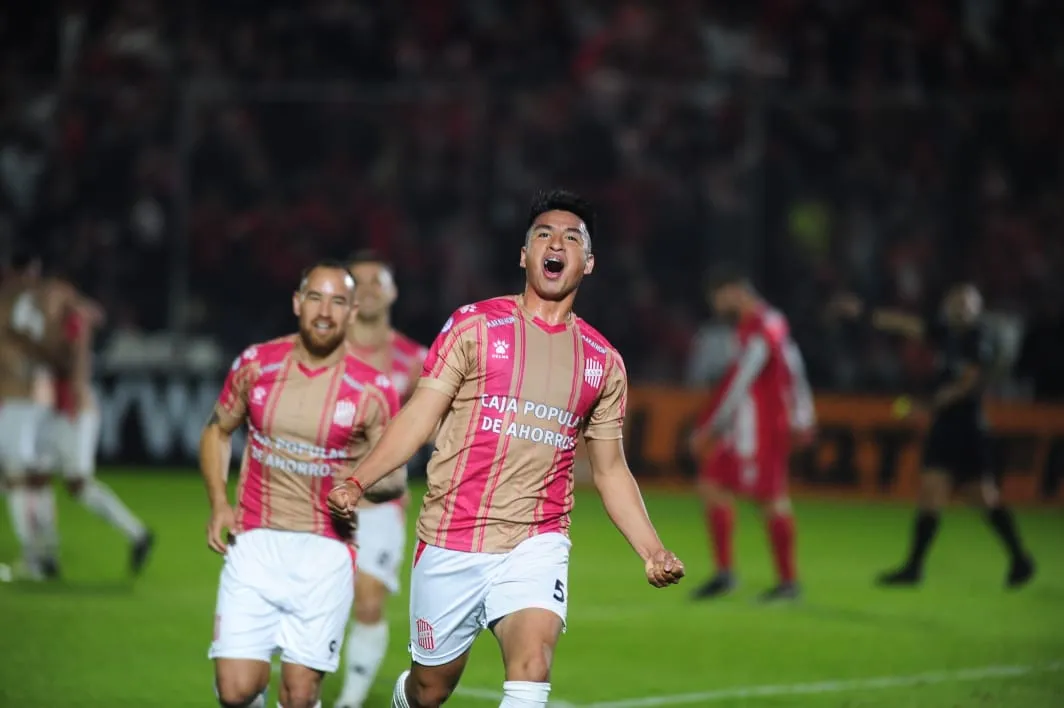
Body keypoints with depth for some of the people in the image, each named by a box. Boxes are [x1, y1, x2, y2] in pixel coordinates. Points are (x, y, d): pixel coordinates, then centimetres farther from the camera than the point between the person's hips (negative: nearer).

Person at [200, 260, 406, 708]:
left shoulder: (372, 390, -4)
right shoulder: (256, 365, 2)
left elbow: (395, 477, 4)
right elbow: (217, 431, 17)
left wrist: (365, 485, -19)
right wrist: (218, 504, 2)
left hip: (325, 554, -1)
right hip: (255, 544, 1)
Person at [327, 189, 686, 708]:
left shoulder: (604, 363, 9)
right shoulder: (475, 325, 1)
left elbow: (610, 470, 17)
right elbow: (419, 416, -1)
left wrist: (652, 551, 5)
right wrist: (358, 481, -14)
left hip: (537, 545, 1)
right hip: (451, 542, -1)